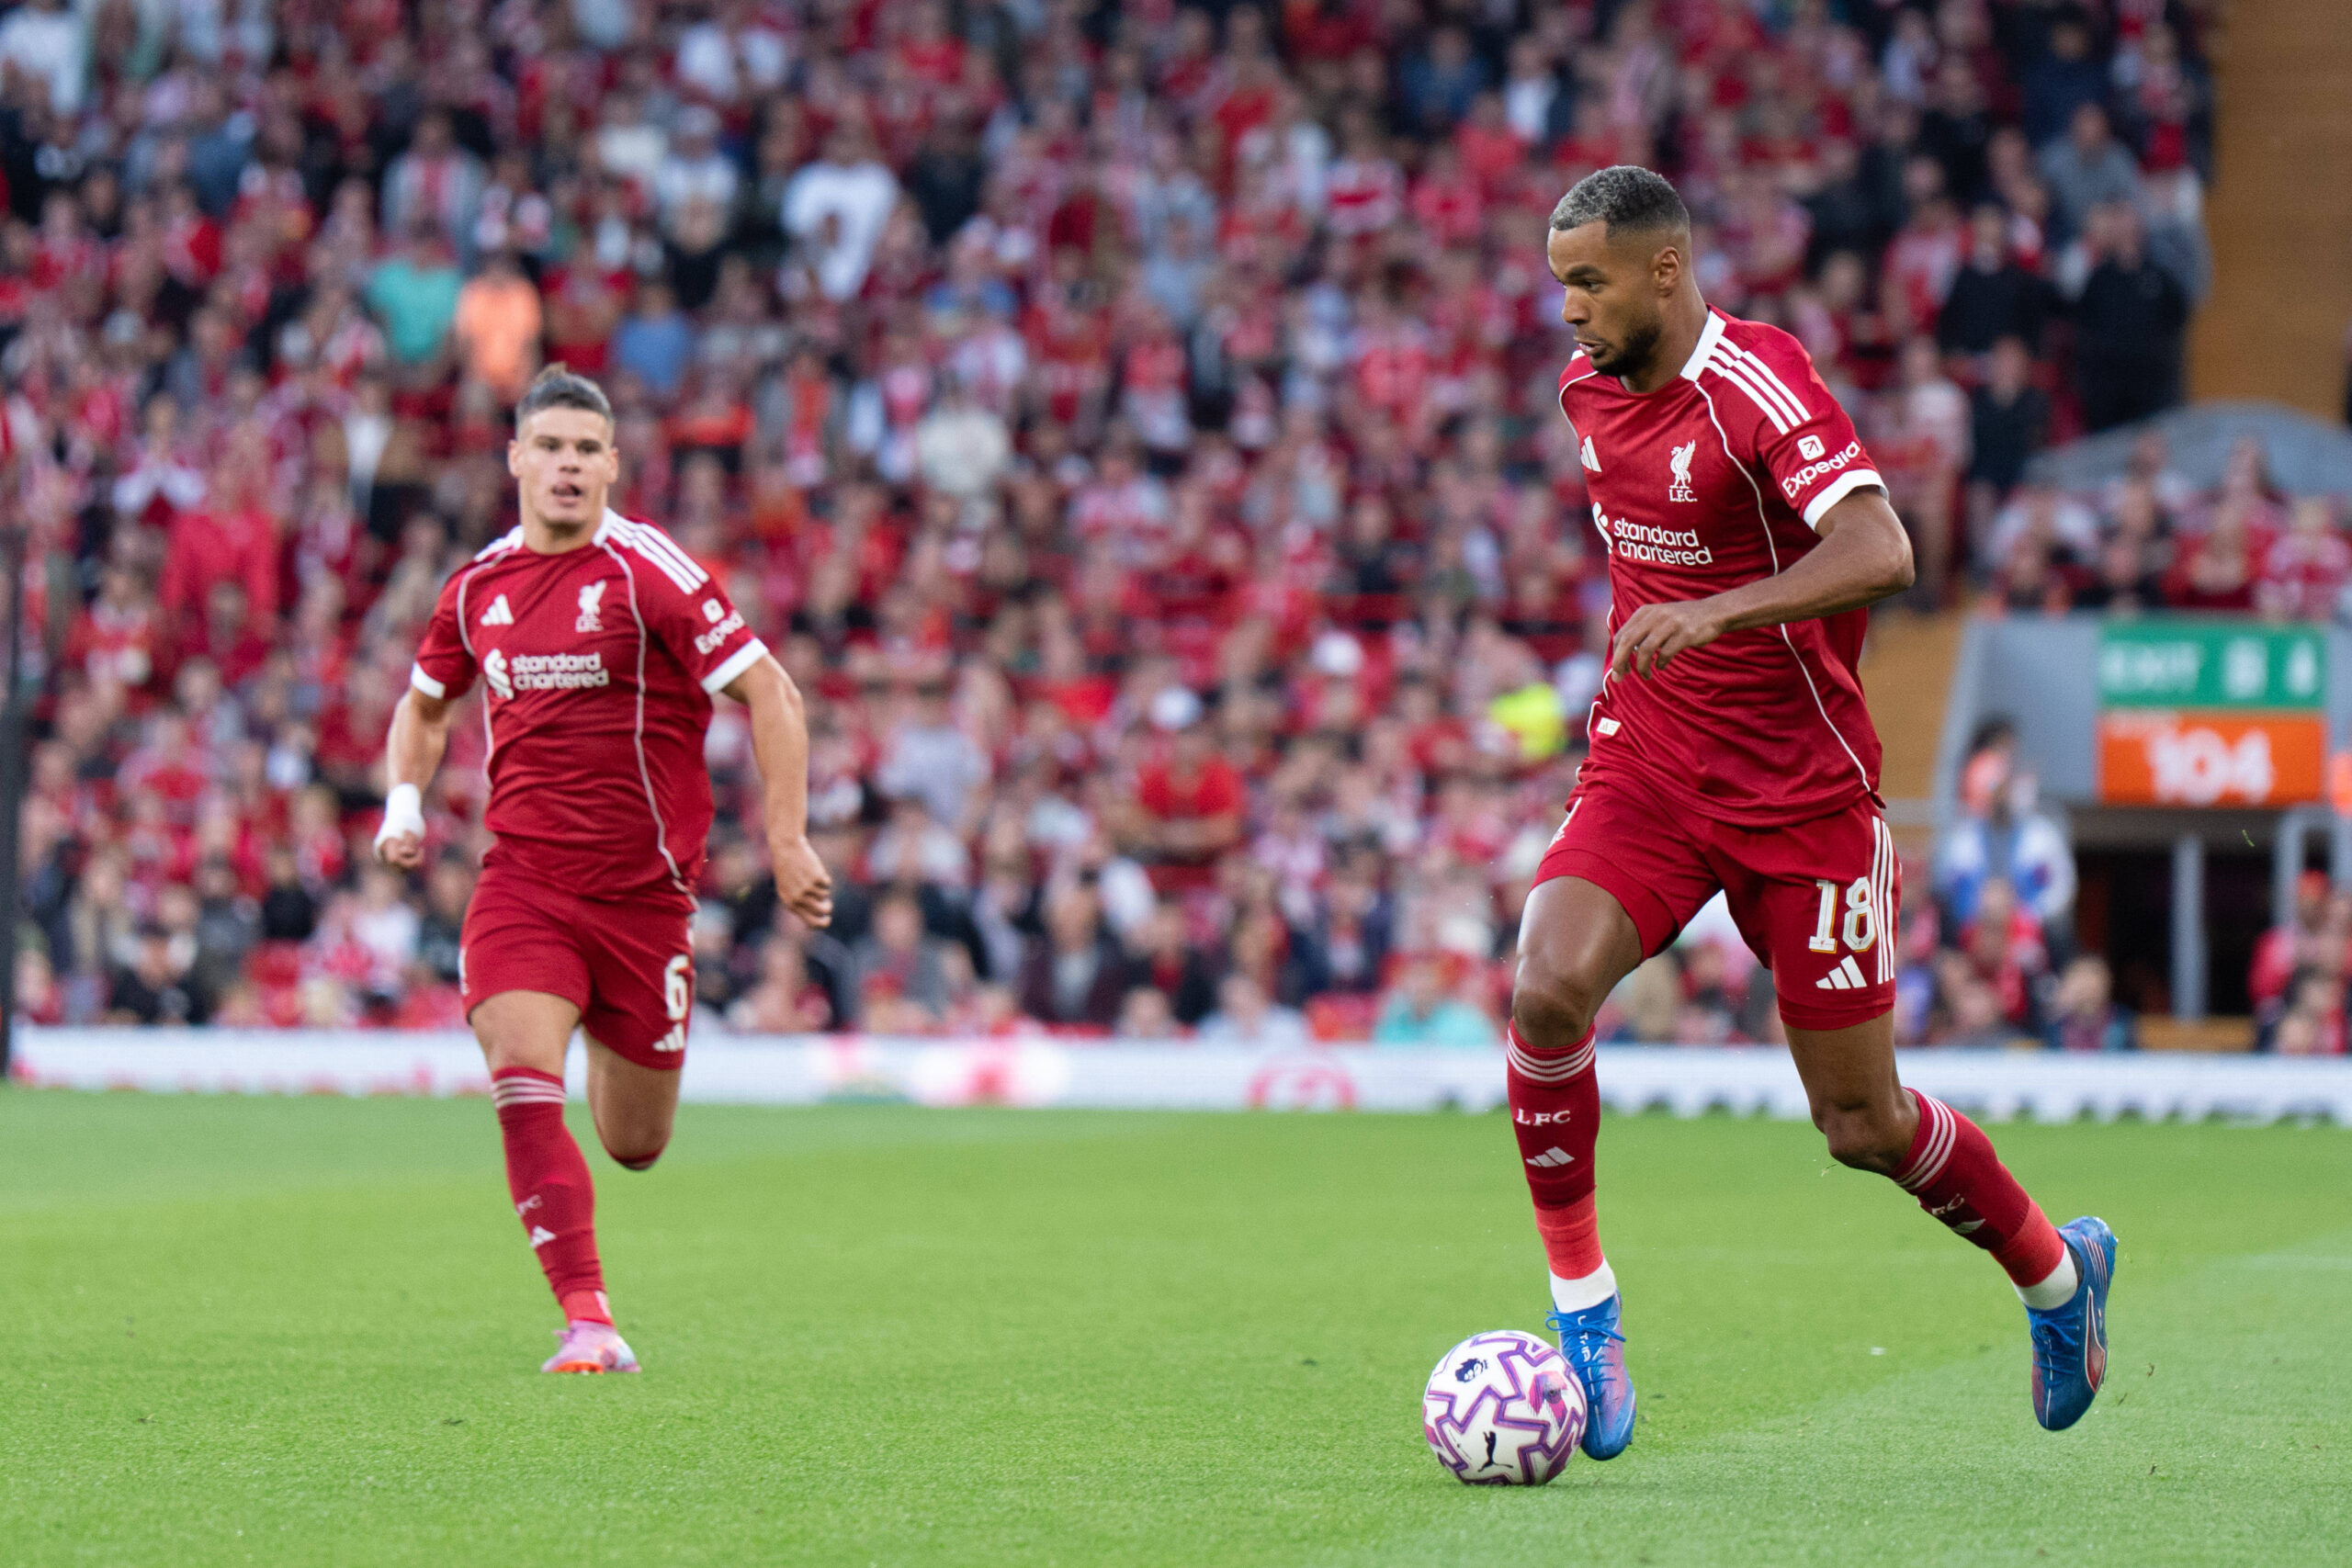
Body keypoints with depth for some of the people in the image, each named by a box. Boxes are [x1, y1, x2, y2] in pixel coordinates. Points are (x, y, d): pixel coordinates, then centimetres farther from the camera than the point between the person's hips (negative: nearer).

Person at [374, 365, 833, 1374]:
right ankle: (589, 1324, -21)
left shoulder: (648, 571, -9)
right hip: (521, 881, 2)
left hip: (641, 889, -2)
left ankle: (616, 1054, 47)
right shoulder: (478, 587, 6)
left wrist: (787, 844, -13)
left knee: (635, 1148, 9)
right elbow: (424, 704, 25)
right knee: (522, 1084, -22)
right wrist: (404, 801, 8)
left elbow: (771, 696, -7)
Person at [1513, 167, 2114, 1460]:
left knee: (1862, 1124, 2)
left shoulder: (1758, 386, -19)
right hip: (1646, 769, 5)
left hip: (1800, 792, -5)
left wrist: (1712, 615, -43)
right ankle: (1580, 1308, -9)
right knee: (1547, 989, -23)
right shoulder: (1587, 391, 4)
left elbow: (1880, 553, -33)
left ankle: (2054, 1270, 31)